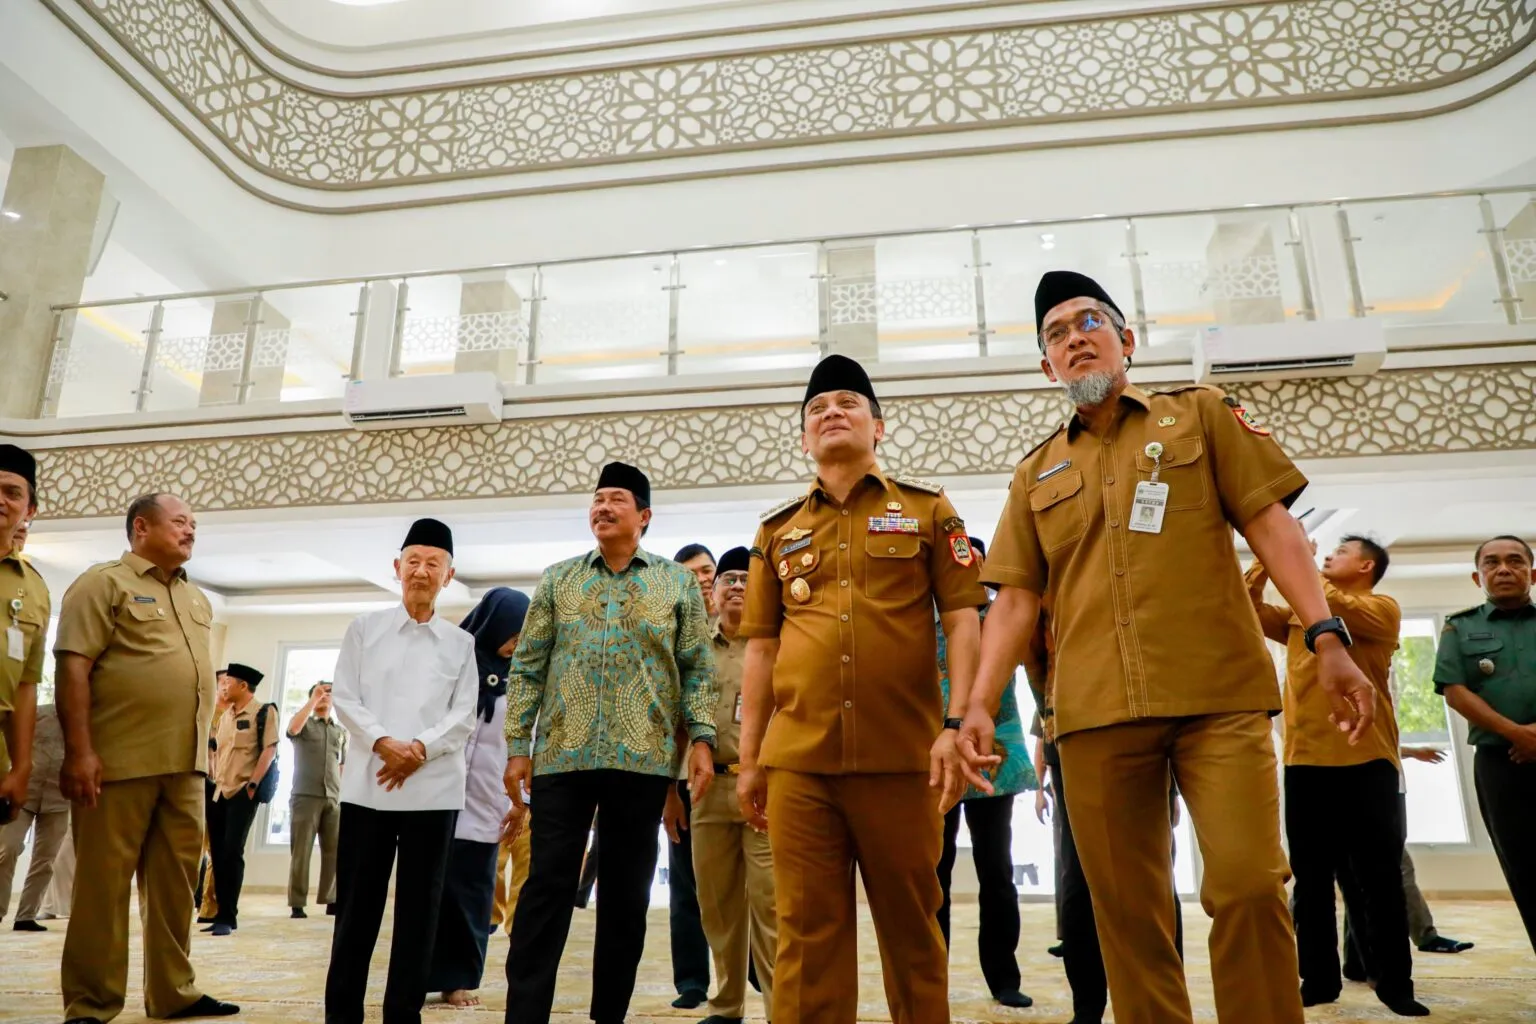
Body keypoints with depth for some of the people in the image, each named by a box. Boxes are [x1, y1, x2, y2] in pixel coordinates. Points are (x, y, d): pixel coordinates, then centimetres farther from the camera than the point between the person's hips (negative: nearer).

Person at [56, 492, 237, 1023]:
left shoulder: (198, 599, 19)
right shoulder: (104, 583, -3)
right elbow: (72, 667, -11)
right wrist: (79, 751, -18)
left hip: (185, 765, 7)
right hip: (119, 761, -6)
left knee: (176, 885, 10)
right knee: (103, 886, 2)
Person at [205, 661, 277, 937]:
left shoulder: (264, 711, -5)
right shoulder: (226, 716, 15)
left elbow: (269, 749, -11)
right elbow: (217, 751, 20)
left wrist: (253, 784, -16)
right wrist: (213, 781, 9)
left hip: (243, 792, -7)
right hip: (219, 792, 7)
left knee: (232, 852, -9)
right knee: (217, 852, 7)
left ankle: (228, 917, -1)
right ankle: (221, 914, 16)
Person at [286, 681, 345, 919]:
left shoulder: (341, 732, 17)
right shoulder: (304, 724, 8)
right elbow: (292, 729, -16)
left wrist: (345, 794, 8)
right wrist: (313, 700, -16)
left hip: (334, 799, 3)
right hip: (305, 796, -3)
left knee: (334, 851, 1)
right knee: (301, 850, -2)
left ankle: (332, 900, 7)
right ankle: (297, 904, 2)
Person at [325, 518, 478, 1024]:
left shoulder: (461, 643, 8)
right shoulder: (364, 627, 8)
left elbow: (464, 717, 3)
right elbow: (343, 696, 2)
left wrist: (421, 748, -13)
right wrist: (383, 743, -13)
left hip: (434, 788, 0)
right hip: (367, 784, 0)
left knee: (419, 906, 6)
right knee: (357, 903, 6)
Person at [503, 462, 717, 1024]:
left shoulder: (678, 582, 9)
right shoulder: (557, 579, 11)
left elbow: (697, 669, 5)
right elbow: (528, 666, 8)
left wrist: (702, 739, -6)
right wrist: (517, 746, 1)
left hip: (643, 758, 0)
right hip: (562, 754, 0)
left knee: (626, 893, 7)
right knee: (547, 887, -2)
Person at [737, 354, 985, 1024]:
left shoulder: (927, 508, 7)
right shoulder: (777, 529, 13)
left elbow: (961, 620, 1)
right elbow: (761, 648, 12)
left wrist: (958, 724, -10)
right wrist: (749, 761, 9)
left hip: (903, 756, -1)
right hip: (797, 762, 2)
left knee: (912, 928, 10)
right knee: (808, 932, 6)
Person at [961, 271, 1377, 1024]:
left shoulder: (1201, 414, 12)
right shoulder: (1036, 474, 16)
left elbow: (1270, 524, 4)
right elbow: (1016, 598, 9)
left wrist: (1326, 637, -9)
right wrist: (981, 703, -3)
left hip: (1219, 693, -2)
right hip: (1094, 709, 2)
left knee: (1248, 886, -8)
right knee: (1126, 909, 6)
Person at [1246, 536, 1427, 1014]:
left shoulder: (1383, 608, 2)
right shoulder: (1297, 617, 18)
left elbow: (1332, 606, -17)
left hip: (1366, 762, -5)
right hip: (1304, 762, 5)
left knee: (1379, 878, 3)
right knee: (1311, 880, 9)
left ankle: (1395, 983, 15)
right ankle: (1319, 978, 17)